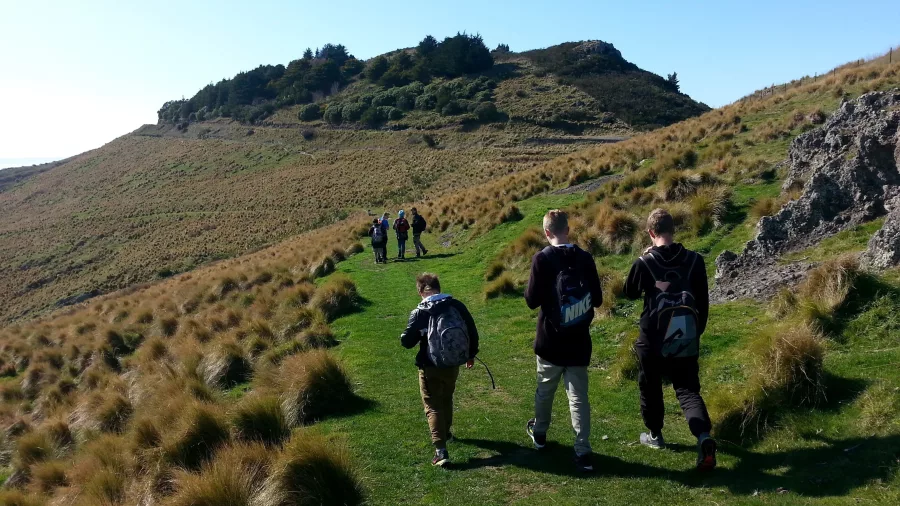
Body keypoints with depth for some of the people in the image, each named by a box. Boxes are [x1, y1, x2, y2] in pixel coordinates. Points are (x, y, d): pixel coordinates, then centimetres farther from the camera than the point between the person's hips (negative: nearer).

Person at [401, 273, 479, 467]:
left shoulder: (419, 313, -15)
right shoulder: (457, 305, -4)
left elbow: (407, 342, -9)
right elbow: (472, 332, 4)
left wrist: (405, 336, 15)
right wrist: (471, 354, 19)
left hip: (431, 367, -4)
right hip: (453, 364, 5)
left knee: (433, 406, 3)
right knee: (447, 399, 27)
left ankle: (441, 450, -6)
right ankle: (445, 432, 46)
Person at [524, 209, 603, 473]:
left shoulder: (542, 259, -13)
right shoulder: (585, 258, -2)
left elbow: (532, 300, -13)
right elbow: (597, 299, 4)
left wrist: (530, 287, 7)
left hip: (551, 342, -2)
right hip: (579, 342, 2)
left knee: (545, 390, 18)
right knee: (579, 396, 6)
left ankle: (539, 432, 39)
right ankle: (583, 452, 3)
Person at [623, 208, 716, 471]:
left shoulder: (644, 262, -12)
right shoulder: (695, 260, -4)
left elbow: (630, 293, 5)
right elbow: (703, 300, 4)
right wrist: (698, 330, 18)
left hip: (653, 337, -2)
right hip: (686, 338, 2)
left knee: (650, 387, 18)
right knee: (688, 389, 9)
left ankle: (654, 435, 32)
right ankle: (703, 436, -12)